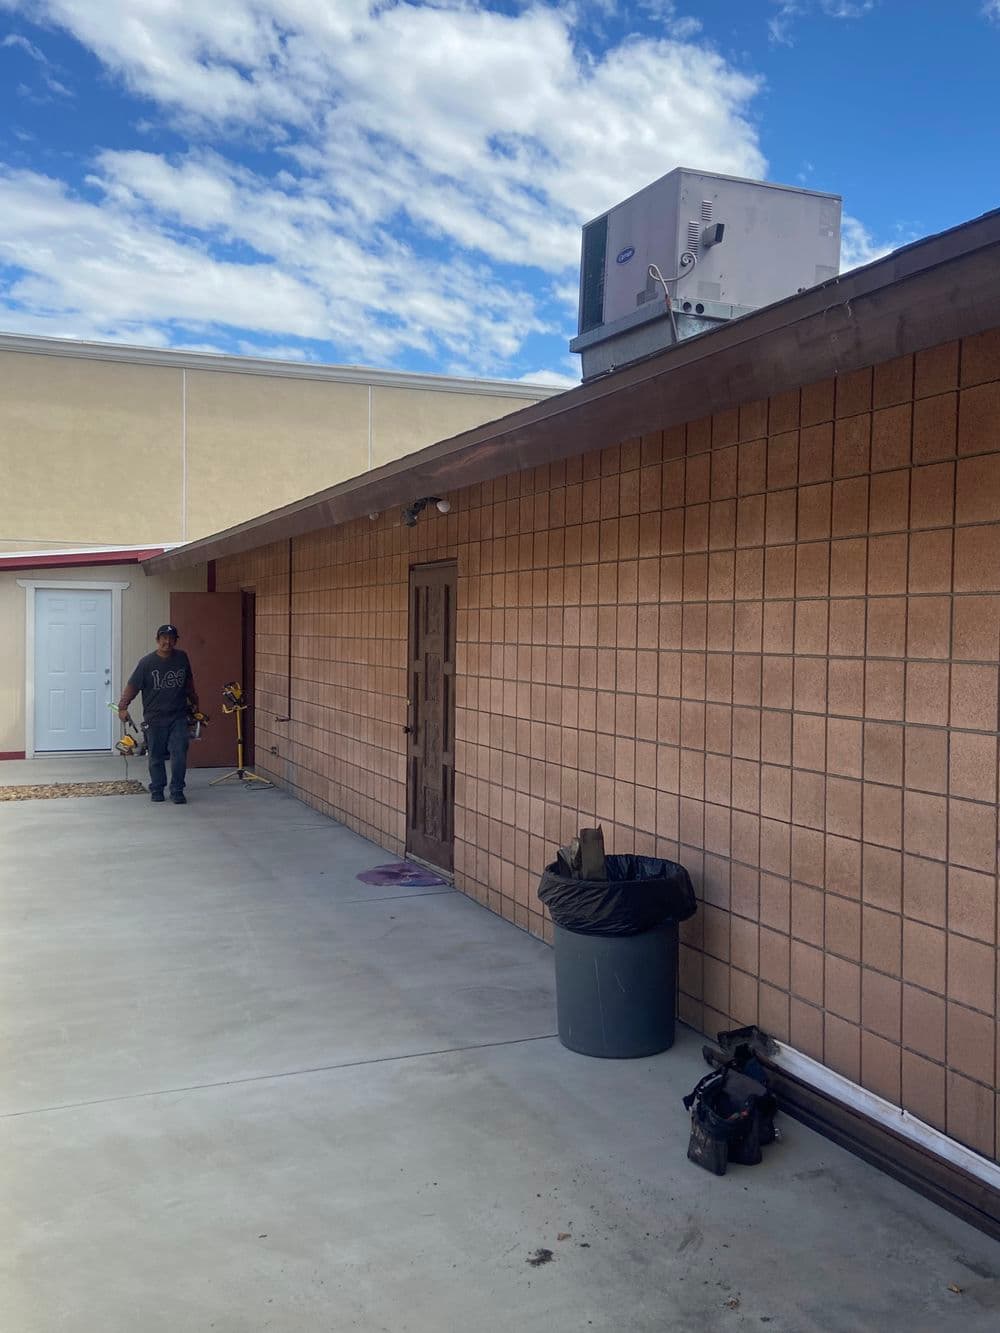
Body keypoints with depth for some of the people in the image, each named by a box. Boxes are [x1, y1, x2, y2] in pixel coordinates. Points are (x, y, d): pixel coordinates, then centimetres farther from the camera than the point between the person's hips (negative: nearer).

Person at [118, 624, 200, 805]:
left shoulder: (182, 658, 5)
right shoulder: (147, 662, -6)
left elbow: (189, 683, 20)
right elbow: (132, 686, -6)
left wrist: (194, 702, 29)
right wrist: (122, 707, -15)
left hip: (179, 717, 2)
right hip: (155, 718, -2)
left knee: (179, 754, -6)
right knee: (156, 757, 8)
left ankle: (177, 791, 4)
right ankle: (156, 790, 23)